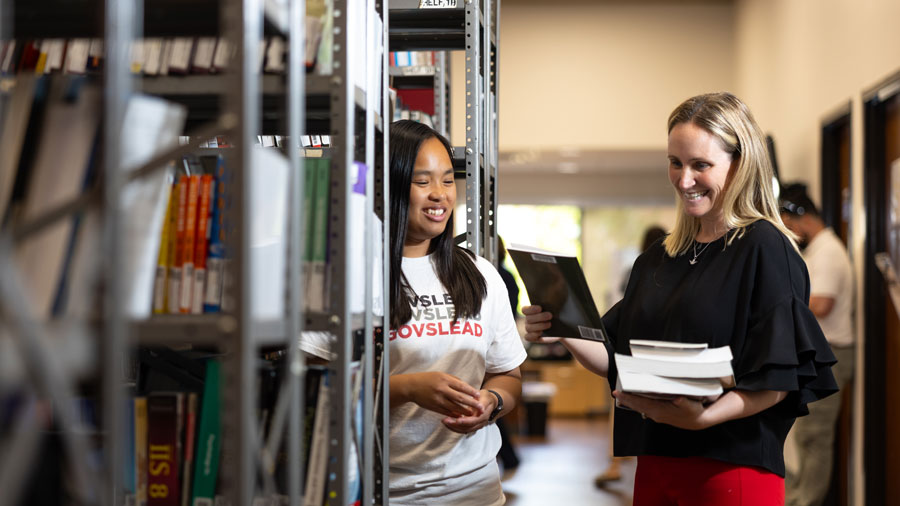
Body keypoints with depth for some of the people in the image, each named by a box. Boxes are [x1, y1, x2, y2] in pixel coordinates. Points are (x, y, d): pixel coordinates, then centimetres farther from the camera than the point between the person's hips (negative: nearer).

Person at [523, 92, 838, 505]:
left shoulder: (764, 249, -8)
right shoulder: (657, 261, 13)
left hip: (731, 469, -6)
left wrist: (704, 417, -27)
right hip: (655, 465, 7)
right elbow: (617, 360, 12)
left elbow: (780, 379, -15)